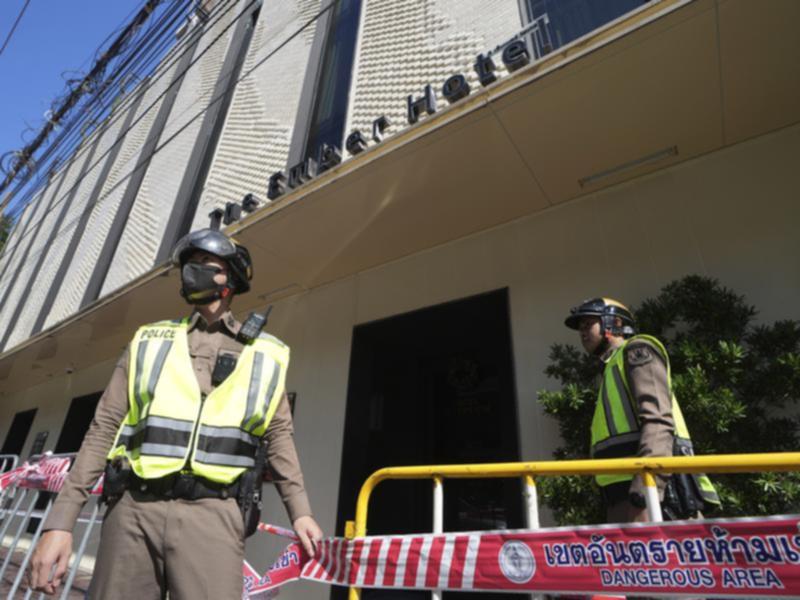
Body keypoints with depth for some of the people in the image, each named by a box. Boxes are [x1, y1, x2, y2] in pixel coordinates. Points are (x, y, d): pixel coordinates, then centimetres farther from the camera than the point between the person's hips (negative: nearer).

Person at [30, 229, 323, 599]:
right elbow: (104, 429, 9)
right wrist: (61, 520, 3)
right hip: (134, 510, 2)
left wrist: (300, 510, 4)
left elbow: (278, 436, 9)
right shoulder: (149, 342, 12)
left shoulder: (264, 355, 8)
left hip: (212, 514, -1)